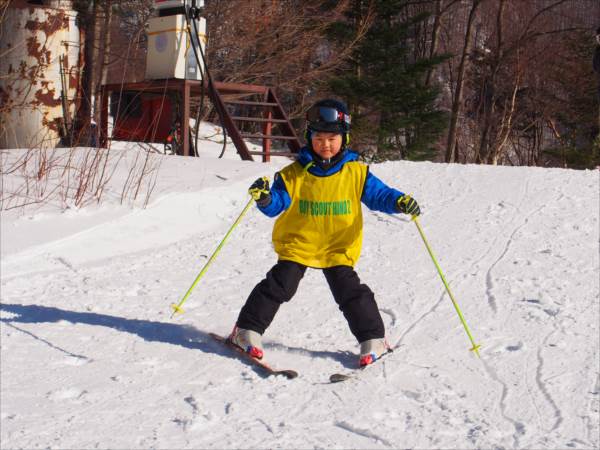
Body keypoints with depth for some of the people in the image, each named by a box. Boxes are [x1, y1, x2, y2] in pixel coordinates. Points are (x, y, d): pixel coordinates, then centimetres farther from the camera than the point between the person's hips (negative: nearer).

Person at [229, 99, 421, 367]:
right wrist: (265, 198, -30)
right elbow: (277, 205, -8)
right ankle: (248, 330, 6)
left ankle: (373, 339, 11)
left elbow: (378, 195, -2)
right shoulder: (294, 174, -6)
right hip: (298, 244, 0)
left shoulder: (356, 173, -4)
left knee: (350, 292, -3)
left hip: (339, 248, 0)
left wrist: (399, 201, -22)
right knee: (279, 286, -7)